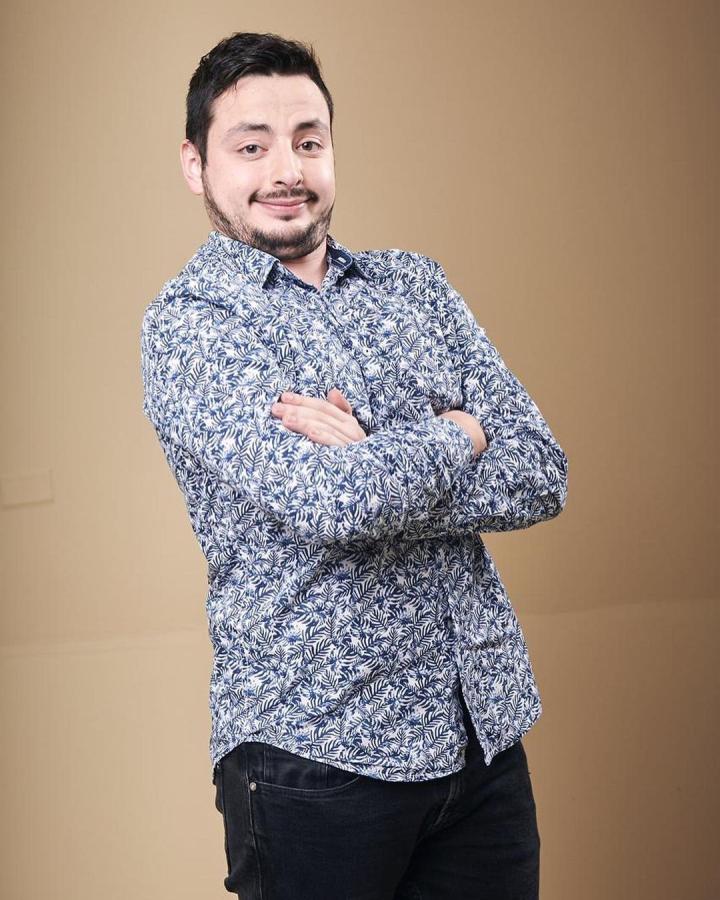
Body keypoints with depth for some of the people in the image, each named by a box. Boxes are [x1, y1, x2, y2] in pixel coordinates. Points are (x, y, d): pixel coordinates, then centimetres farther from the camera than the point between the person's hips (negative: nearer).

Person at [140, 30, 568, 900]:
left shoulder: (415, 285, 8)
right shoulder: (188, 321, -7)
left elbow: (541, 476, -2)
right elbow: (330, 504, -22)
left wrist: (373, 464, -14)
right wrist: (459, 439, -6)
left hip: (486, 731, 5)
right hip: (316, 755, -4)